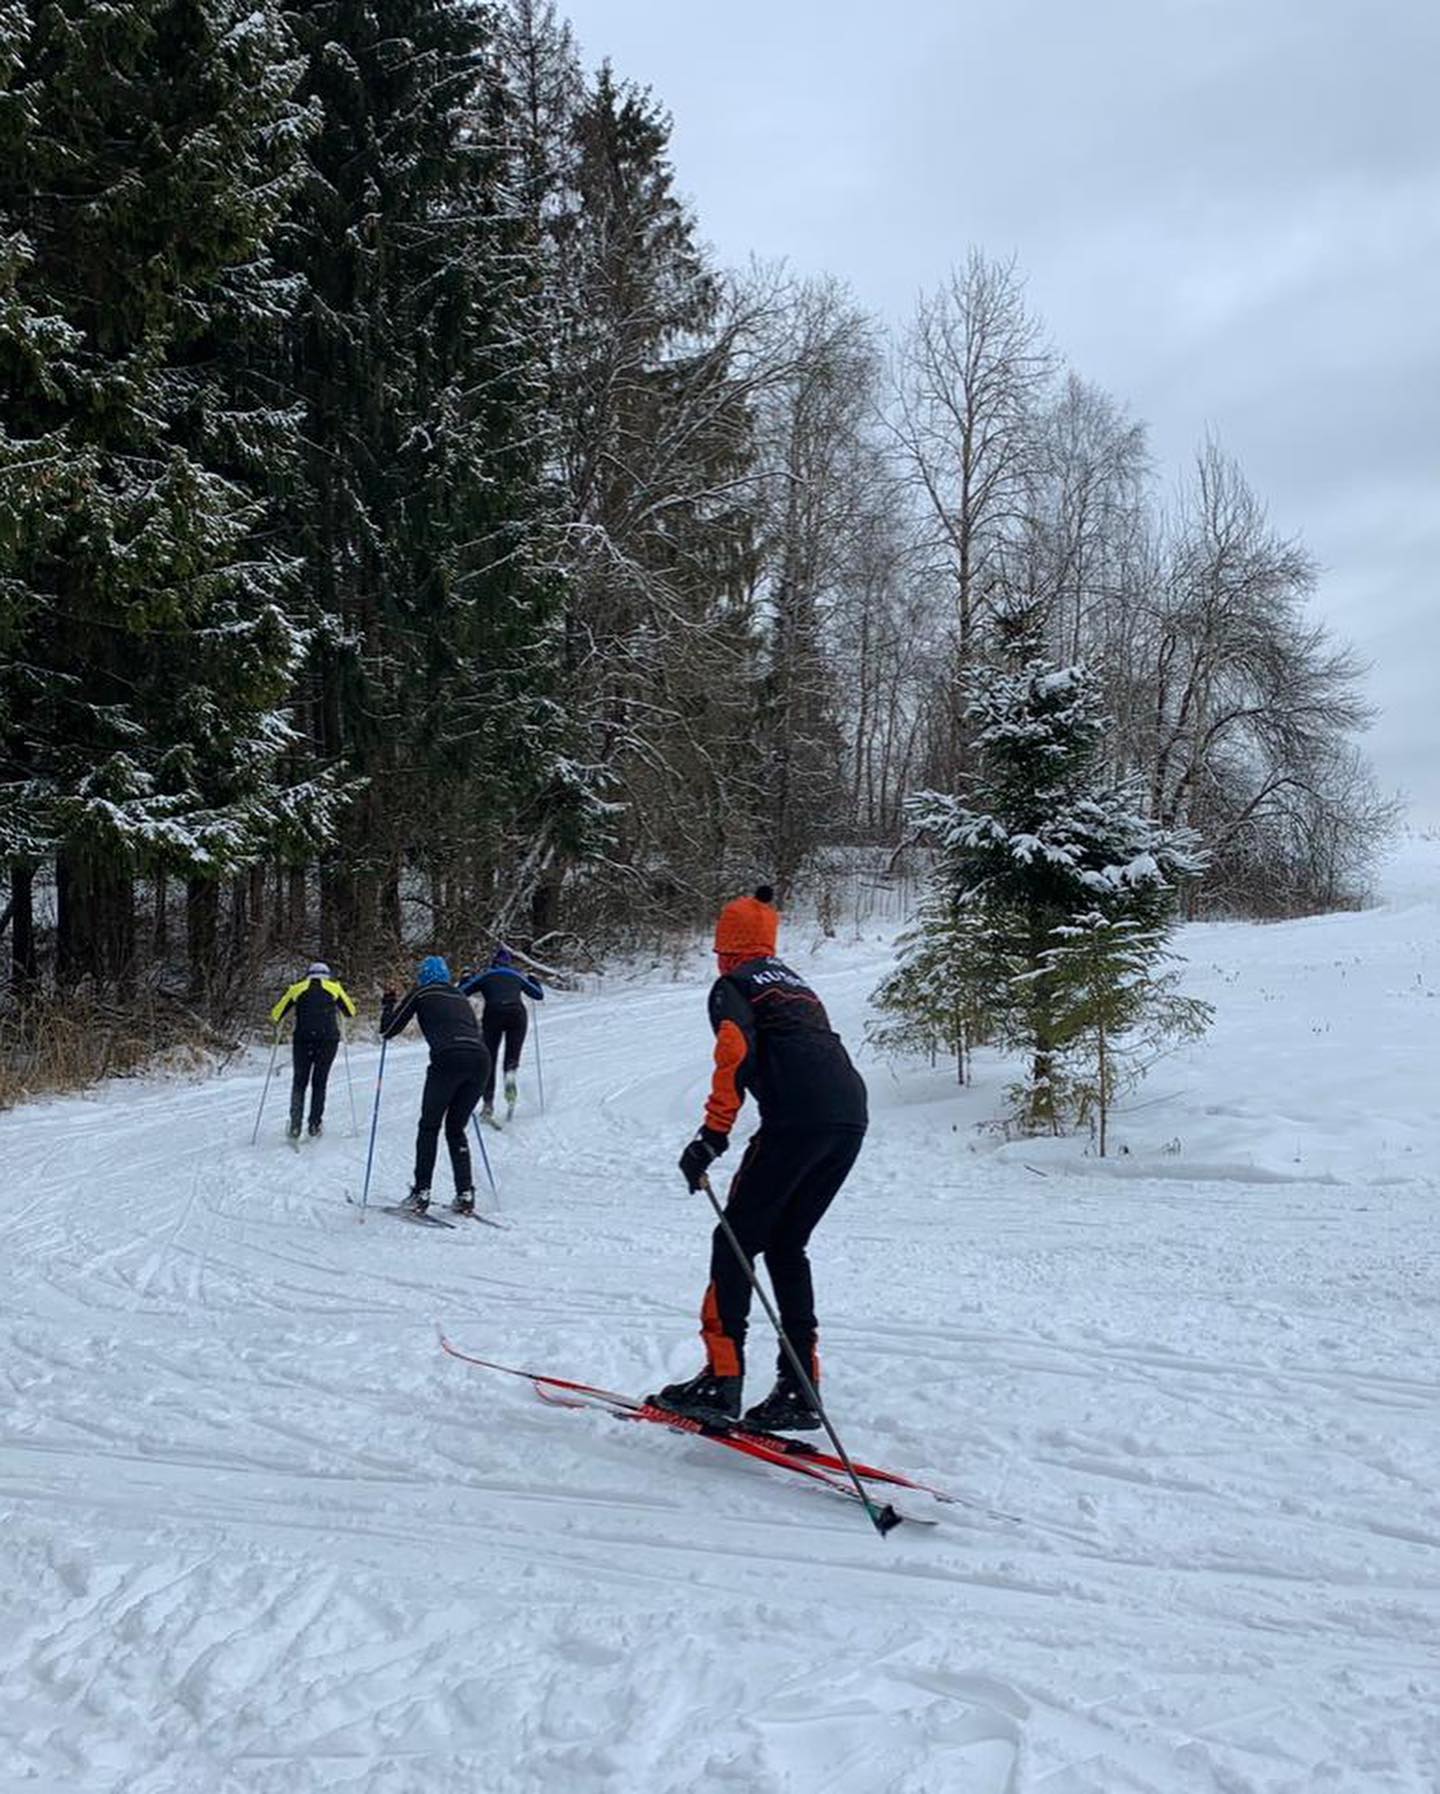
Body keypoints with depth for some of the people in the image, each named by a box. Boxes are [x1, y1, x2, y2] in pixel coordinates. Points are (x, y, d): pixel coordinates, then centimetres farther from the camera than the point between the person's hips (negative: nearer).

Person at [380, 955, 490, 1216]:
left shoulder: (421, 994, 15)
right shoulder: (460, 997, 29)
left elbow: (388, 1031, 17)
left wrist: (387, 1005, 35)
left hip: (449, 1058, -5)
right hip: (481, 1060, 5)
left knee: (429, 1126, 11)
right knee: (456, 1128, 17)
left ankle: (421, 1193, 3)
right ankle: (465, 1194, 8)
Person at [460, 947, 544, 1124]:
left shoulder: (484, 975, 20)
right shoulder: (517, 974, 24)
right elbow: (539, 994, 30)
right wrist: (534, 981, 50)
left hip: (493, 1014, -1)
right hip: (517, 1013, 1)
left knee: (489, 1060, 8)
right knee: (512, 1054, 16)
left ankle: (488, 1104, -2)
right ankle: (510, 1076, -19)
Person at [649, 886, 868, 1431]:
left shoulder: (732, 985, 10)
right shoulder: (797, 985, 32)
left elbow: (737, 1050, -10)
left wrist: (713, 1134, -13)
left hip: (796, 1119, -7)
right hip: (851, 1119, 7)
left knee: (735, 1242, 2)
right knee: (786, 1246, 15)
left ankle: (722, 1380, -2)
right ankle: (799, 1392, 11)